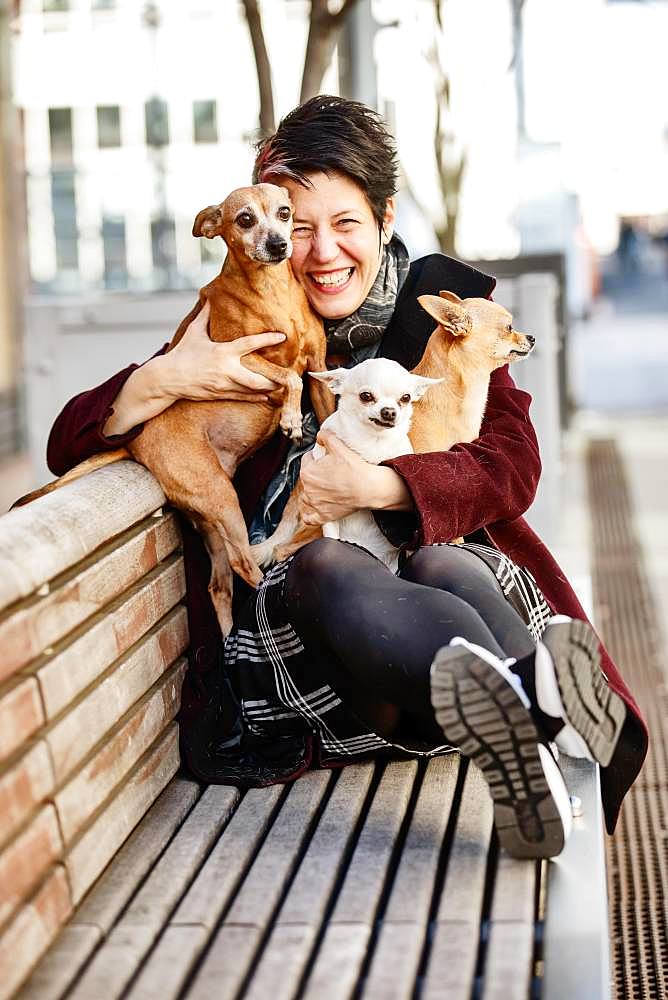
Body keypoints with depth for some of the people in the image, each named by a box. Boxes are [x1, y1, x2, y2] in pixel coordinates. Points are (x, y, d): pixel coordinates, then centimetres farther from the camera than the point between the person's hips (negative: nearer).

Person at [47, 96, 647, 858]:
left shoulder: (443, 304, 9)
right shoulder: (240, 330, 9)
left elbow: (512, 464, -3)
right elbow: (70, 445, 6)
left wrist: (377, 486, -18)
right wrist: (163, 380, -14)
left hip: (433, 578, 1)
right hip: (288, 613, 0)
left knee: (444, 565, -33)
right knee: (325, 568, -34)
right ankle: (544, 697, -62)